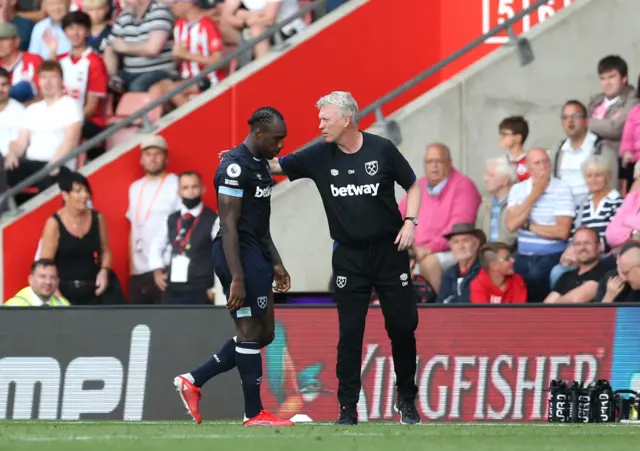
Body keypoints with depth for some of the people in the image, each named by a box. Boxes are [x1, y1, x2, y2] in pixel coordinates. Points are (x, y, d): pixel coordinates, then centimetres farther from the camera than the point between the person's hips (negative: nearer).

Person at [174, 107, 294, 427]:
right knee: (250, 331, -4)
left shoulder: (261, 164, 15)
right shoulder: (235, 166, -16)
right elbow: (229, 226, -19)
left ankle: (192, 381, 18)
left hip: (257, 254, 10)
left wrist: (275, 263, 20)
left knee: (263, 333, 12)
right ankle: (254, 414, 3)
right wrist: (237, 278, -23)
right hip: (239, 254, -10)